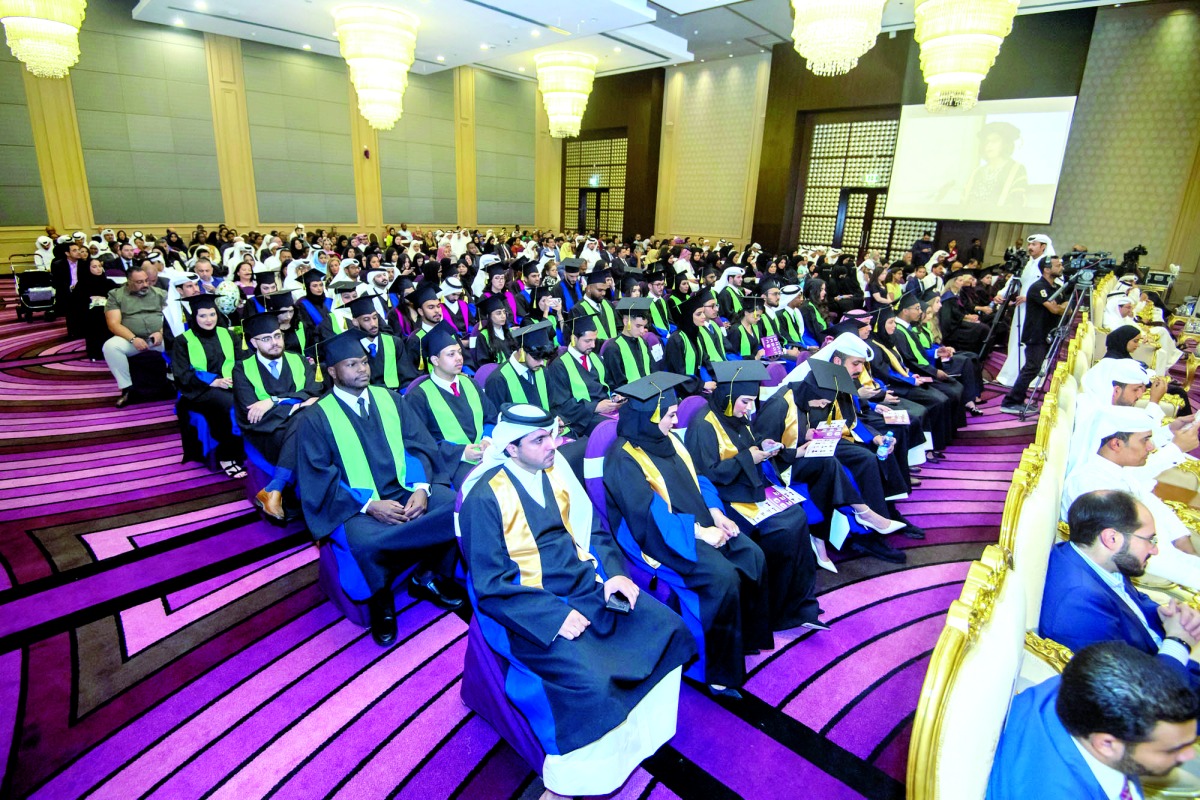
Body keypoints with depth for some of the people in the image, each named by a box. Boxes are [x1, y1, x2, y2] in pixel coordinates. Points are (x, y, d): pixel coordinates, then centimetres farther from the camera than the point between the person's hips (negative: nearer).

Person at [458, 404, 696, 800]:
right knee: (591, 681, -28)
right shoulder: (485, 496, -16)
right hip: (528, 606, -7)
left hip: (585, 584, 7)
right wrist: (554, 615, -24)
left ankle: (641, 726, 15)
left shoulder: (556, 469, 2)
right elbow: (491, 585, -17)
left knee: (666, 628, -4)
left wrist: (614, 573, -6)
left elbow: (592, 529, 10)